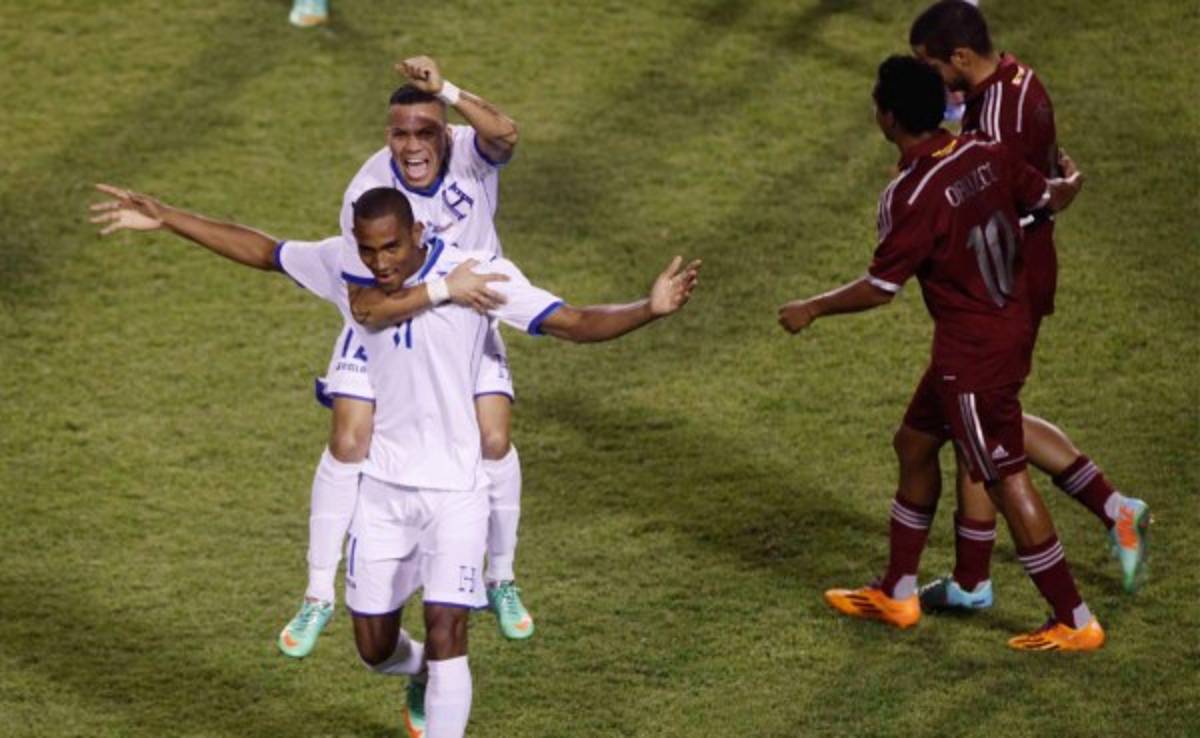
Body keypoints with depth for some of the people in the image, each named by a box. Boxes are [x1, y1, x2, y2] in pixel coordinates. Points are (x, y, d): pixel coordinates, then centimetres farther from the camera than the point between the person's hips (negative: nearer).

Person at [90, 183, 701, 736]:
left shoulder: (478, 274, -17)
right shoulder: (343, 268, -6)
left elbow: (574, 324, -22)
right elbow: (261, 250, 8)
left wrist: (649, 309, -39)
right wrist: (163, 219, 8)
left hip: (456, 489, -4)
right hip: (382, 485, 4)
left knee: (445, 634, -14)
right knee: (374, 645, 12)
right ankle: (423, 674, 48)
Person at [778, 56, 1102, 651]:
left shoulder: (911, 196, -25)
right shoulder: (986, 156, -4)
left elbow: (879, 289, -18)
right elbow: (1051, 198, 11)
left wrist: (811, 309, -2)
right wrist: (1071, 184, 36)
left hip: (973, 354, -9)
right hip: (1011, 327, 9)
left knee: (1005, 479, 0)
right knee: (915, 443, 21)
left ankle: (1075, 623, 8)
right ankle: (897, 595, 32)